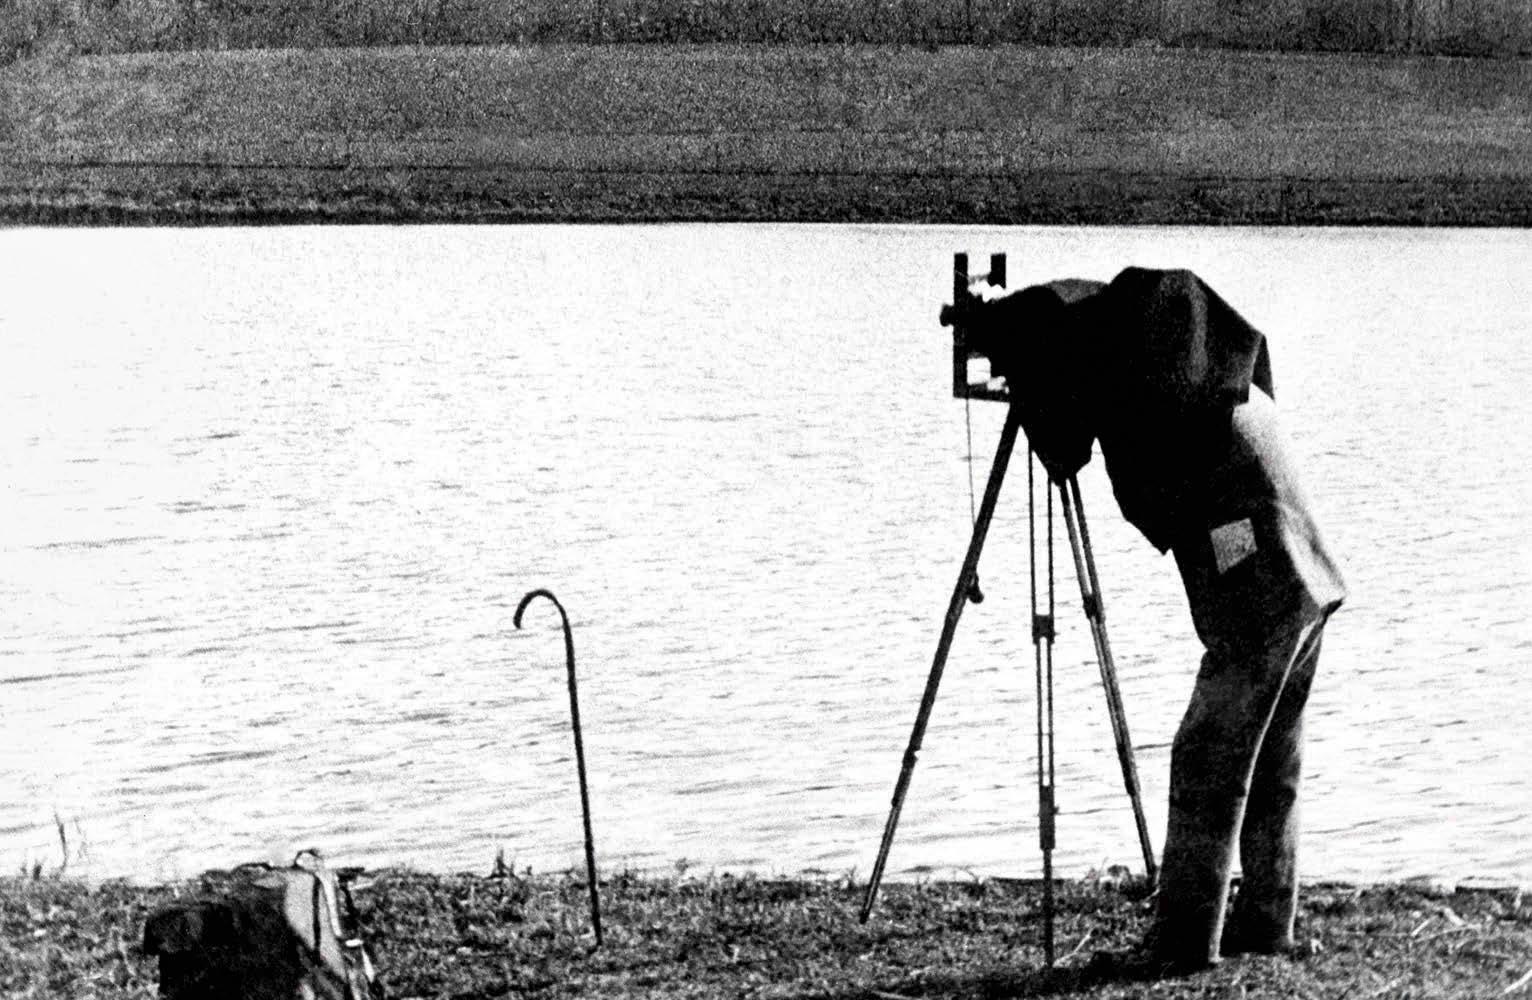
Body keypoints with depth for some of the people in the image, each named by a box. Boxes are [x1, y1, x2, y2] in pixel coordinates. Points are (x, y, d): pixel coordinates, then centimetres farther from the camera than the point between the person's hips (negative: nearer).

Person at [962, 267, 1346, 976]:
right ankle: (1265, 924, 21)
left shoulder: (1133, 378, -10)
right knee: (1268, 770, 15)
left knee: (1206, 765, -6)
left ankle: (1184, 940, -5)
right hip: (1304, 582, 9)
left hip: (1257, 591, -9)